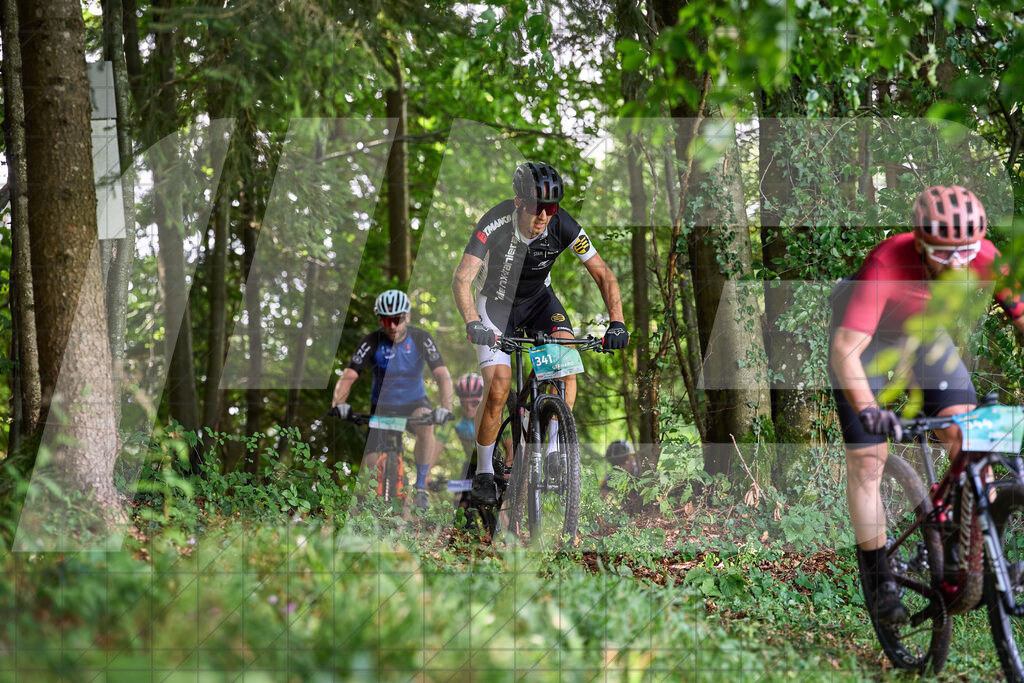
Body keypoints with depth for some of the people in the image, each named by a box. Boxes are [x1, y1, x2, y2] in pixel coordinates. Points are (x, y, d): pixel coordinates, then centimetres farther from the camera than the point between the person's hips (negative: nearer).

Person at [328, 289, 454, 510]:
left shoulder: (421, 339, -18)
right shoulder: (372, 342, -18)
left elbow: (442, 375, -25)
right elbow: (348, 377, -23)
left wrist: (445, 408, -42)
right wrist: (339, 403, -43)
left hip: (414, 402, -1)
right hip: (382, 406, 1)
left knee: (426, 422, -35)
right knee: (370, 466, -12)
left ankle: (421, 488, -24)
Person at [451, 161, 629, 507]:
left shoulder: (563, 226, -25)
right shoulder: (496, 224, -32)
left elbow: (603, 274, -19)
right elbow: (462, 279, -40)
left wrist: (617, 323, -34)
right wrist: (473, 323, -57)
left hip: (538, 298, 3)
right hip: (496, 301, -3)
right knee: (497, 388, -18)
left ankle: (554, 449, -15)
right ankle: (484, 474, 0)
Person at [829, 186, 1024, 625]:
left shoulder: (983, 258, -30)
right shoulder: (886, 264, -42)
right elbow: (845, 350, -46)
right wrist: (867, 409, -61)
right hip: (865, 335, -4)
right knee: (866, 458, -7)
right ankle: (877, 580, 6)